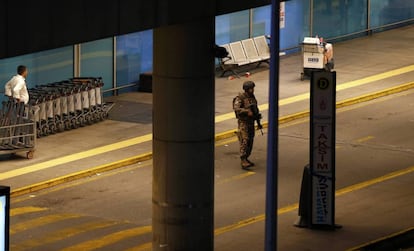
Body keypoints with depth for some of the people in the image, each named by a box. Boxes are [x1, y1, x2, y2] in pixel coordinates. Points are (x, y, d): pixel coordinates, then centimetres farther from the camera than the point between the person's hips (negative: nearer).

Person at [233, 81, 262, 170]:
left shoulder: (252, 97, 8)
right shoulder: (240, 98, -14)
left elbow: (256, 110, 18)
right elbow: (236, 108, -29)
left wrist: (258, 122, 17)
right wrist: (247, 111, -37)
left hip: (251, 122, 7)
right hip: (243, 122, -7)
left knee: (250, 142, 10)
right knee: (244, 142, -14)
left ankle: (246, 159, 22)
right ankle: (243, 162, -19)